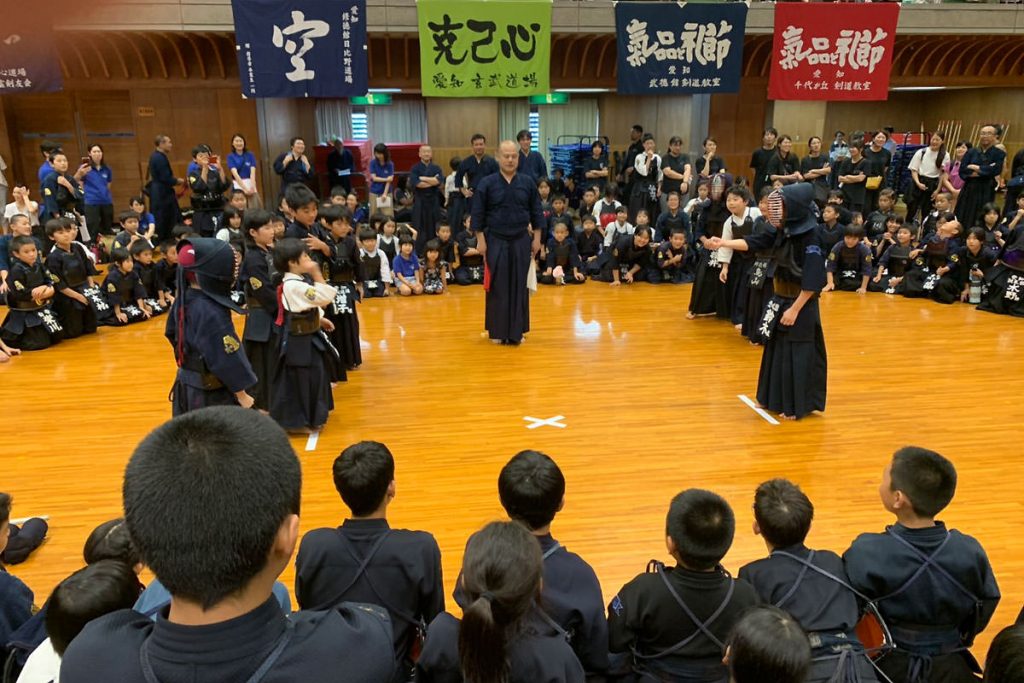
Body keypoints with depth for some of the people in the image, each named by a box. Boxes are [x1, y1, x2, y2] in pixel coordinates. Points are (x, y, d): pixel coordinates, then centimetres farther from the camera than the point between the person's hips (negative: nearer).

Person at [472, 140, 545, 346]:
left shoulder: (527, 183, 2)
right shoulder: (487, 183, -4)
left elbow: (536, 213, 8)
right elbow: (477, 214, -3)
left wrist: (536, 238, 4)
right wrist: (480, 240, -7)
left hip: (521, 241, 2)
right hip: (496, 241, -2)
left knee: (519, 286, 5)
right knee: (497, 287, 2)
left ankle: (516, 331, 15)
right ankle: (497, 331, 13)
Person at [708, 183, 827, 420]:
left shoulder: (810, 240, -21)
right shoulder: (782, 231, 0)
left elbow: (812, 283, -22)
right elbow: (754, 242, 6)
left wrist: (795, 309, -20)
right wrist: (723, 243, -5)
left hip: (800, 304, -8)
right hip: (779, 299, 8)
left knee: (797, 355, 1)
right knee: (777, 351, 16)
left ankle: (797, 406, 15)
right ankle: (777, 399, 30)